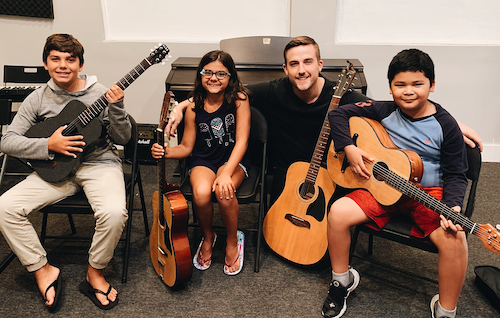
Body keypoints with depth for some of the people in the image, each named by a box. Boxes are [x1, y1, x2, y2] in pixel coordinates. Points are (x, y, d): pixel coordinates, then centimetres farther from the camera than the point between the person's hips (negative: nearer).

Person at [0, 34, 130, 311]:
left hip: (99, 164, -2)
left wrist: (116, 108, -21)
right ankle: (43, 270, 1)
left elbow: (123, 138, -4)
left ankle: (95, 273, -4)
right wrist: (49, 145, -14)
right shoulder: (38, 99, 3)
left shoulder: (100, 94, -2)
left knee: (114, 212, -32)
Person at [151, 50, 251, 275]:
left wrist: (226, 173, -26)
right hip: (203, 160, 2)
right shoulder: (194, 105, -3)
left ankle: (233, 240, -1)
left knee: (224, 191, -33)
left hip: (233, 160, -1)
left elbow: (241, 141, -14)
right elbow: (186, 147, 4)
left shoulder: (238, 99, -10)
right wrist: (165, 152, -18)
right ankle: (208, 237, 5)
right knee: (201, 193, -31)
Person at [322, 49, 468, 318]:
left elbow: (456, 175, -2)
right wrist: (349, 148, -12)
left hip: (428, 191, -1)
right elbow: (338, 114, 2)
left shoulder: (445, 125, -6)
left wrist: (452, 206, -20)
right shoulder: (383, 111, -2)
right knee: (338, 213, -22)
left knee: (454, 237, -29)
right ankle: (341, 280, 4)